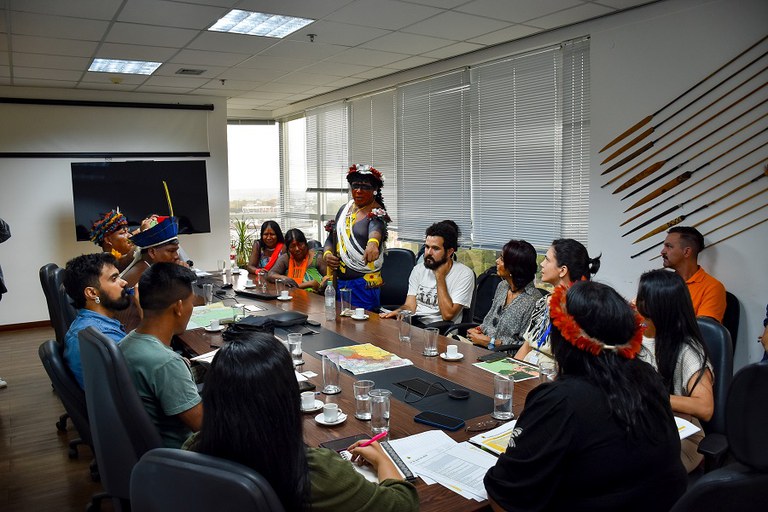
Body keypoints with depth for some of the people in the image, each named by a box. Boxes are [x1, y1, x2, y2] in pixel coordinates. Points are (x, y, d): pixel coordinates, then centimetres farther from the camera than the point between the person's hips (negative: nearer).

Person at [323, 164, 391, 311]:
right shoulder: (344, 209, 11)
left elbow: (376, 229, -32)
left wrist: (373, 243, -55)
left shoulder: (377, 214, -8)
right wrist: (327, 253, -4)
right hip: (339, 281, 6)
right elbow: (331, 238, 17)